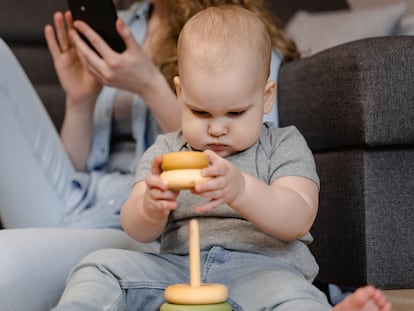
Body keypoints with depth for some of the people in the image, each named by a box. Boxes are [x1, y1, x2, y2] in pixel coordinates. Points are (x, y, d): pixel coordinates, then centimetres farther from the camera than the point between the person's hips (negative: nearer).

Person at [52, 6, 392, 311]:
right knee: (101, 265, -16)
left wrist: (241, 190, -32)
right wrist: (150, 207, -24)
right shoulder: (165, 152, 12)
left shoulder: (284, 146, 5)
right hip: (176, 269, 3)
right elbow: (138, 230, 3)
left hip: (264, 269, -3)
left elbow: (297, 220, -12)